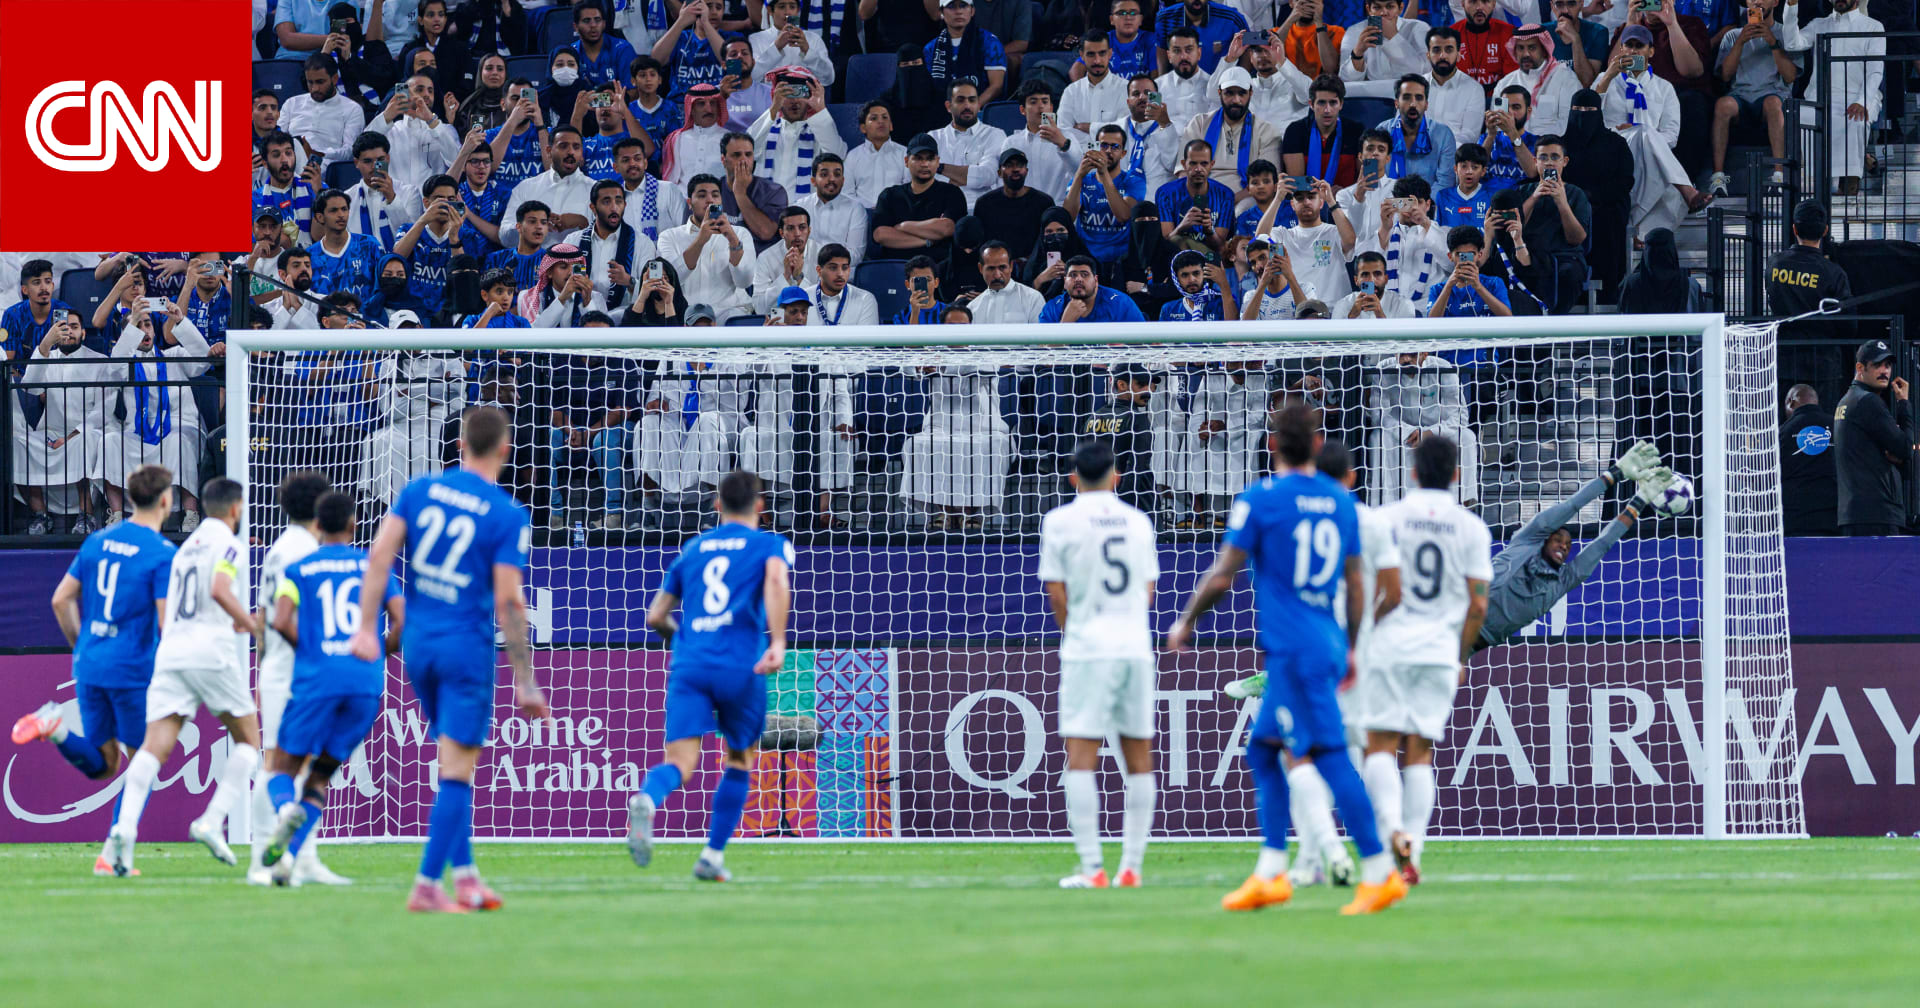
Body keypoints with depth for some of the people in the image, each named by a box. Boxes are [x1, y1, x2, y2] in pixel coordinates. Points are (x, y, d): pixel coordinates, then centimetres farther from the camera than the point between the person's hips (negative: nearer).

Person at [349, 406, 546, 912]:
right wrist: (525, 681, -8)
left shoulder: (420, 490, 3)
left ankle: (464, 873, 17)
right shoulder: (507, 515, -9)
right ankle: (427, 885, -7)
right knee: (457, 771, -2)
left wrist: (367, 627, -1)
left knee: (453, 761, 19)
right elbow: (508, 601, -13)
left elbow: (380, 555, -4)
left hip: (417, 642, 5)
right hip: (467, 647, -5)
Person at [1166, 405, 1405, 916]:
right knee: (1262, 751, 16)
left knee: (1330, 757, -10)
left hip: (1293, 651, -7)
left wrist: (1186, 622, 9)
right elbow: (1355, 584, 15)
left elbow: (1221, 577, -6)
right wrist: (1351, 648, 26)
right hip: (1328, 644, 7)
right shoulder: (1341, 501, 11)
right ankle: (1270, 874, 13)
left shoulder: (1260, 500, -8)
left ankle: (1379, 873, -14)